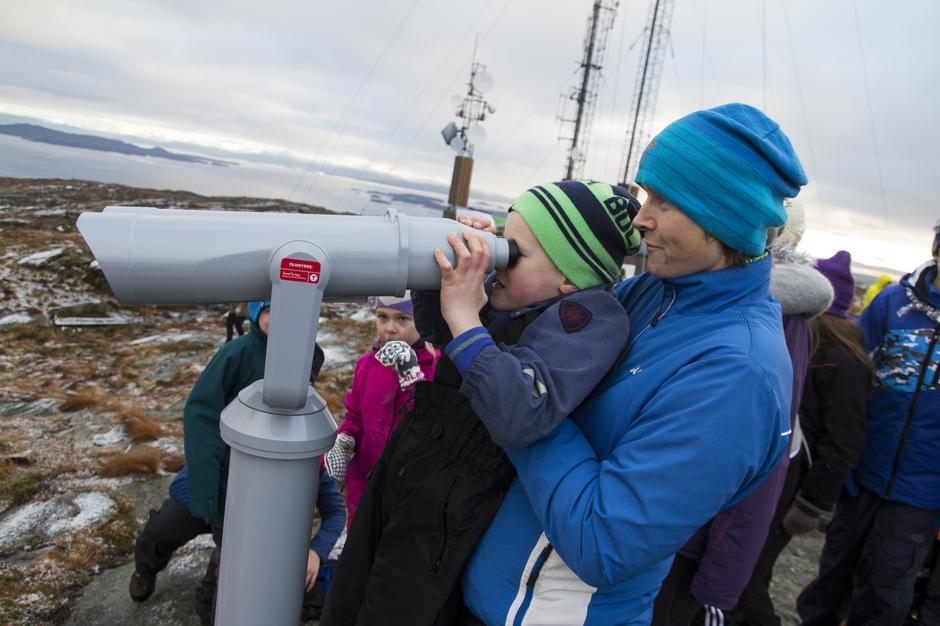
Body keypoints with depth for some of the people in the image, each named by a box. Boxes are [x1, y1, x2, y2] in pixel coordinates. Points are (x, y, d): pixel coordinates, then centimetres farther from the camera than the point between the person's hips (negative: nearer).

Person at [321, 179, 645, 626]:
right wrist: (442, 267, -7)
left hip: (446, 518, -7)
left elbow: (521, 418, -37)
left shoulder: (590, 315, -23)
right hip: (399, 471, 7)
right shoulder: (508, 292, -3)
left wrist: (464, 315, -33)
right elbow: (432, 325, 12)